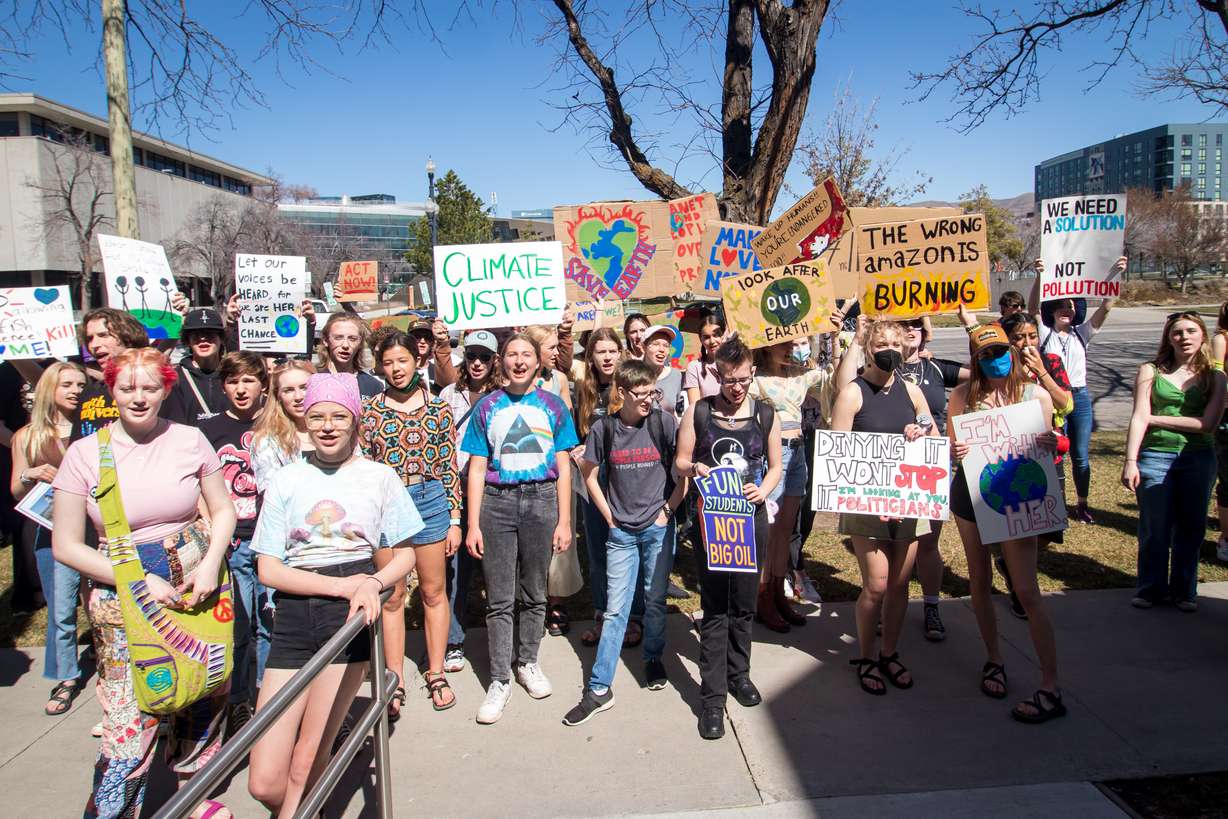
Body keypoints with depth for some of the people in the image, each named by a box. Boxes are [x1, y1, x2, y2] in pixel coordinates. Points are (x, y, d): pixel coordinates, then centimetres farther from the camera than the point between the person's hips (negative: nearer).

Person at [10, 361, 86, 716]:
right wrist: (31, 475, -9)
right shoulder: (27, 437, 9)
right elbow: (16, 491, 10)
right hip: (52, 532, 1)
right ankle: (67, 678, 19)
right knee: (60, 611, 4)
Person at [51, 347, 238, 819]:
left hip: (196, 593, 2)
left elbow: (223, 509, 9)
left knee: (202, 705, 13)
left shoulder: (189, 440, 0)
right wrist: (142, 581, -12)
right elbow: (66, 546, -3)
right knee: (129, 726, -3)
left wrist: (211, 563, -8)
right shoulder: (85, 453, -4)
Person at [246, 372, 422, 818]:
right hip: (293, 618, 2)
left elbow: (405, 554, 10)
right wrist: (340, 585, -10)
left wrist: (372, 583, -11)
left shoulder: (379, 477, 6)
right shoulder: (285, 480, 8)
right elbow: (268, 569, 3)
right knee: (264, 782, 0)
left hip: (350, 614, -1)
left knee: (305, 765, -2)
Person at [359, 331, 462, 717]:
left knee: (434, 591, 10)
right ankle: (395, 681, 20)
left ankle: (436, 673, 25)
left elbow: (450, 467, 3)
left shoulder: (438, 407, 2)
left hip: (429, 500, 0)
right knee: (391, 595, 8)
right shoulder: (370, 410, 2)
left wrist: (455, 519, 0)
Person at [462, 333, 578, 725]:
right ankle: (499, 679, 13)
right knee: (499, 600, 3)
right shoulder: (487, 407, 6)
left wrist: (564, 521, 1)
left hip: (541, 501, 1)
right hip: (496, 502, 0)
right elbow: (477, 468, 5)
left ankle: (528, 662, 30)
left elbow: (563, 467, 6)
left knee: (534, 593, 12)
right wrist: (473, 525, 0)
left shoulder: (553, 405, 6)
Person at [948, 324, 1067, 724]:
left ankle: (1051, 689, 2)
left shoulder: (1037, 395, -4)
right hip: (970, 494, 3)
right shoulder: (963, 395, -1)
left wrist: (1051, 446, -22)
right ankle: (994, 660, 33)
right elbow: (949, 447, 3)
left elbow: (1045, 451, 1)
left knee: (1028, 592, -6)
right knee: (980, 581, 14)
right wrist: (953, 451, -19)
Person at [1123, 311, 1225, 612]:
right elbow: (1139, 418, -5)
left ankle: (1184, 590, 24)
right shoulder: (1151, 371, 1)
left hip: (1198, 459, 2)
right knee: (1155, 528, 1)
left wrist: (1156, 419, -8)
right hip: (1155, 456, -2)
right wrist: (1130, 461, -12)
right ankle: (1152, 589, 18)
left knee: (1191, 527, 8)